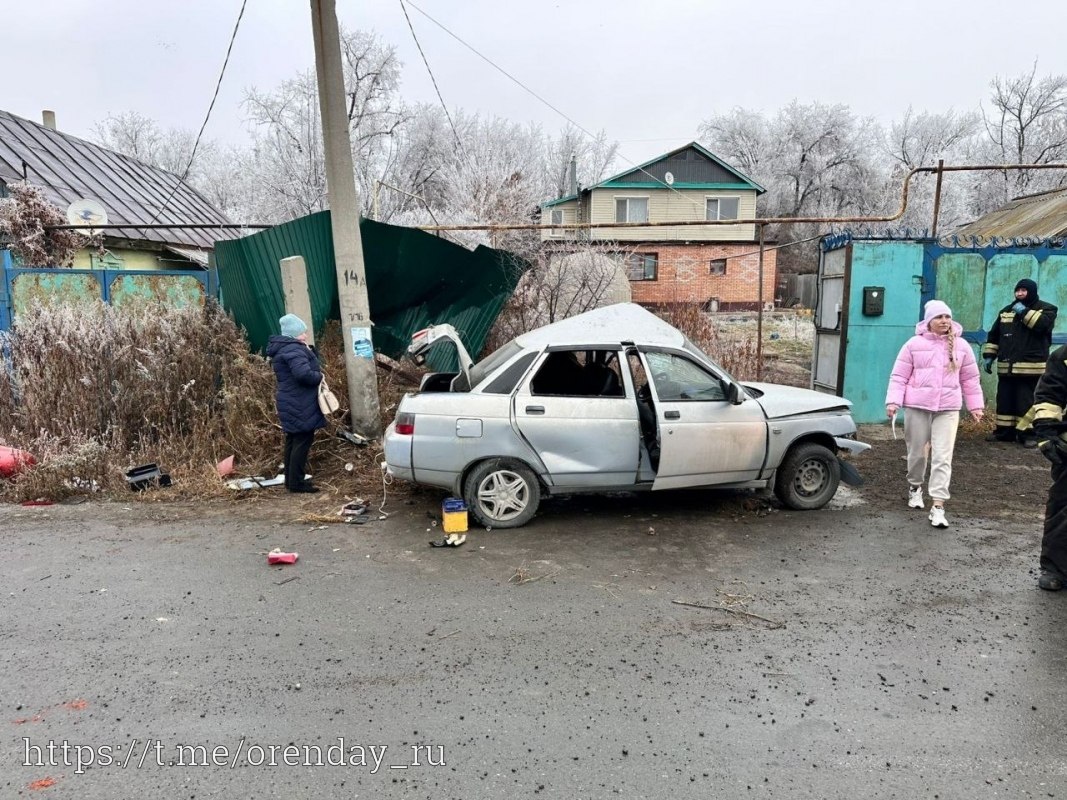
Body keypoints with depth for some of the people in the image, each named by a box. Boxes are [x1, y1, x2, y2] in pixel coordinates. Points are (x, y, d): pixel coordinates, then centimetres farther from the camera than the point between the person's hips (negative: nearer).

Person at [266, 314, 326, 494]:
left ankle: (291, 479, 21)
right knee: (302, 441, -7)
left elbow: (309, 362, 20)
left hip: (291, 403, 11)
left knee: (293, 440, 14)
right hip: (299, 405, -11)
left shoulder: (283, 348, 16)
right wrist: (319, 376, -14)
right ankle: (296, 483, -4)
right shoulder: (294, 349, -18)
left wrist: (310, 350, 4)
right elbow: (303, 373, -32)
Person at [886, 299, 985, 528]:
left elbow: (970, 379, 13)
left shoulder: (961, 346, 6)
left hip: (948, 408, 1)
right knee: (917, 452, 11)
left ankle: (938, 506, -6)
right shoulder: (914, 344, 0)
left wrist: (975, 405, 12)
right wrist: (893, 400, -10)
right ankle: (915, 486, 39)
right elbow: (899, 375, -1)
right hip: (917, 406, -1)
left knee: (943, 457, -6)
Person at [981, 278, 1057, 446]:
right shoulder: (1006, 311, 16)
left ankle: (1028, 433, 2)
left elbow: (1043, 324, -21)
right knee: (1004, 400, 8)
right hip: (1006, 366, 5)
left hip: (1031, 367, -5)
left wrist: (1024, 312, -15)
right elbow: (994, 336, 18)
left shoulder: (1046, 309, 2)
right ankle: (1004, 431, 16)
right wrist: (988, 356, 10)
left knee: (1027, 401, -4)